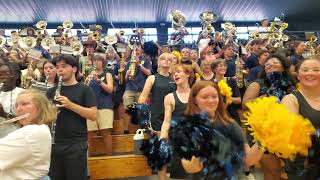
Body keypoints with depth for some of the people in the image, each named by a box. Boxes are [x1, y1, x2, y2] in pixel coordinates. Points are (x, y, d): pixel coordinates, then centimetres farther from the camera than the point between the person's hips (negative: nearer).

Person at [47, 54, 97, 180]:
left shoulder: (84, 90, -3)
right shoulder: (52, 91, 10)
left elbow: (93, 115, -11)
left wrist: (70, 104, -20)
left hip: (76, 145, -4)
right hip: (53, 143, 4)